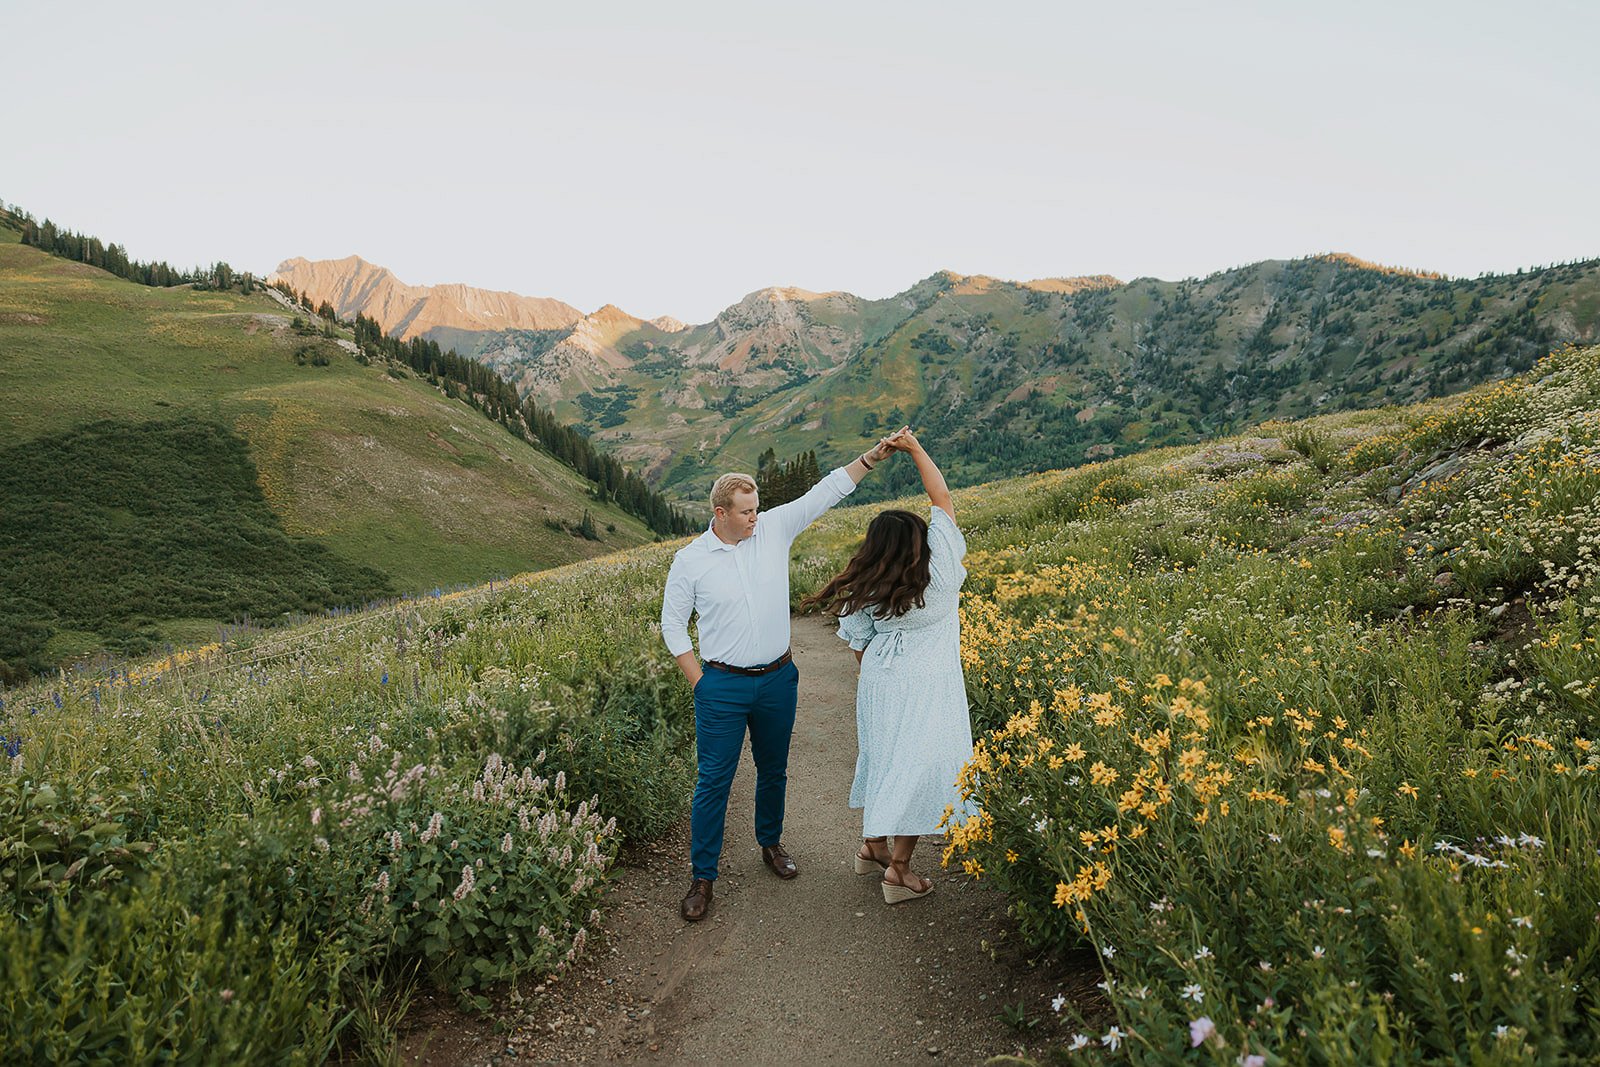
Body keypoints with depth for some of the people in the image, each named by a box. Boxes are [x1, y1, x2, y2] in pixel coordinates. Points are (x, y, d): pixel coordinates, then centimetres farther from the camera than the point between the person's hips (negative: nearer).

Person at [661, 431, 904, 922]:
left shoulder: (774, 529, -3)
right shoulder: (690, 560, -8)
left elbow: (825, 492, -3)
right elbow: (672, 625, 1)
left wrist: (874, 456, -10)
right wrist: (699, 683, -4)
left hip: (777, 679, 3)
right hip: (722, 686, -3)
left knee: (774, 770, 19)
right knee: (714, 781, 2)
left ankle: (771, 843, 43)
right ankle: (702, 876, 17)